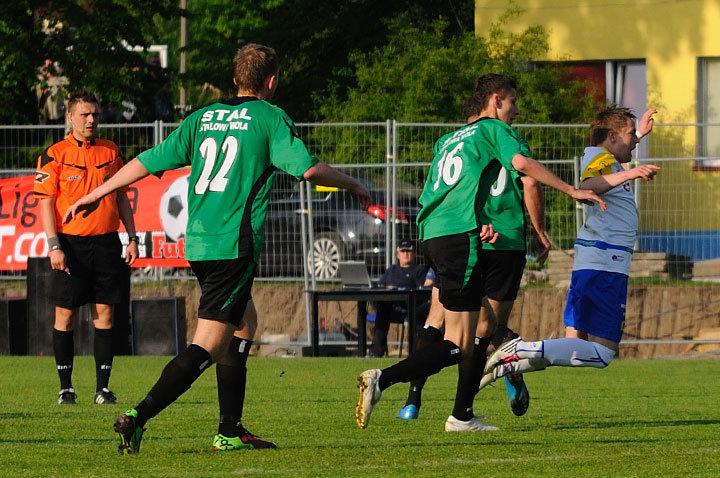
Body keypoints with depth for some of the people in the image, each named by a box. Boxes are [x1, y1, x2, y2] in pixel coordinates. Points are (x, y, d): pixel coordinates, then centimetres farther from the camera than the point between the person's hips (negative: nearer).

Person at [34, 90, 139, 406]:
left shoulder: (110, 152, 11)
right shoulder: (54, 155, 0)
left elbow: (121, 198, 16)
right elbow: (45, 202, -4)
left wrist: (132, 238, 9)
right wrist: (54, 245, -12)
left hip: (106, 243, 3)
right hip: (71, 243, -3)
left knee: (104, 316, 1)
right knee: (65, 317, -1)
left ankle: (103, 388, 3)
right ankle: (65, 387, 6)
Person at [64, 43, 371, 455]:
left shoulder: (204, 117, 14)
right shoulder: (271, 118, -2)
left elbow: (149, 162, 12)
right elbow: (308, 169, -11)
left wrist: (95, 195, 21)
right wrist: (353, 186, 6)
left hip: (197, 243, 7)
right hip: (235, 246, -7)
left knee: (241, 327, 22)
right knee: (207, 346, -9)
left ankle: (231, 431, 22)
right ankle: (138, 417, -22)